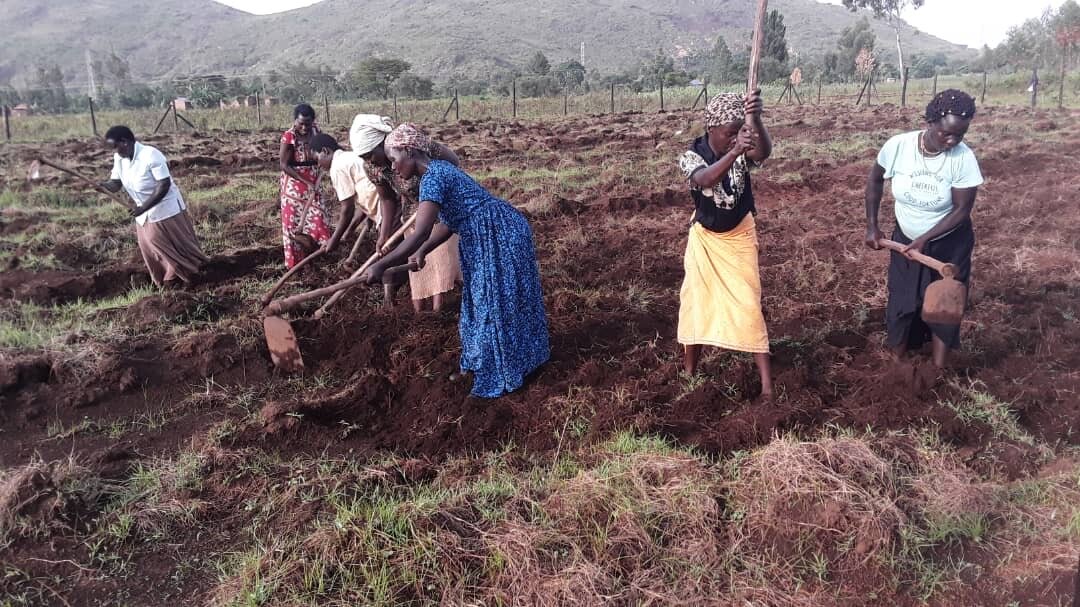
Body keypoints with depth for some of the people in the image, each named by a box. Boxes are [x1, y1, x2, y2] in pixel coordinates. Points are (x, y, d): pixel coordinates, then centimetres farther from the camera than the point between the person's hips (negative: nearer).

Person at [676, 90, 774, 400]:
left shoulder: (742, 149, -17)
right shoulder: (691, 155, -20)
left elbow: (764, 151, -41)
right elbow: (705, 180, -42)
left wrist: (756, 119, -61)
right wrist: (735, 151, -59)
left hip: (739, 237, 0)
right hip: (704, 238, 0)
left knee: (748, 304, -3)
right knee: (695, 302, 6)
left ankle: (767, 381, 2)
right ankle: (689, 371, 24)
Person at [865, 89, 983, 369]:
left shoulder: (964, 157, -24)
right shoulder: (898, 145, -21)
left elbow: (962, 209, -18)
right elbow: (875, 180, -2)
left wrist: (925, 239, -27)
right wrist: (872, 226, -4)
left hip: (949, 245, -2)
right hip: (905, 240, 2)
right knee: (901, 304, 11)